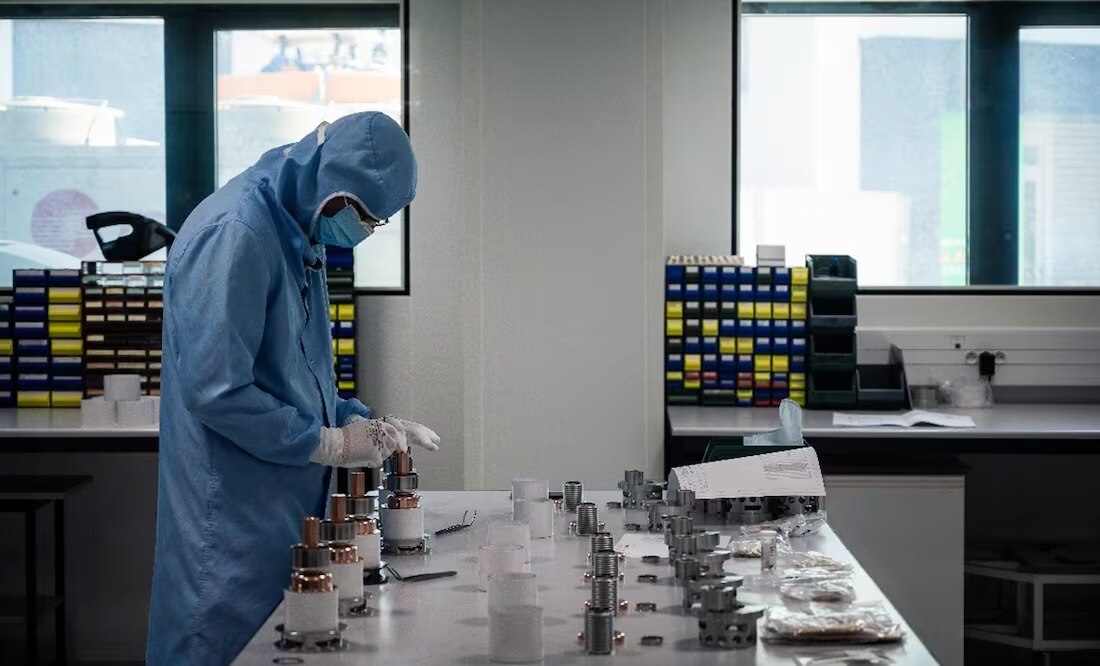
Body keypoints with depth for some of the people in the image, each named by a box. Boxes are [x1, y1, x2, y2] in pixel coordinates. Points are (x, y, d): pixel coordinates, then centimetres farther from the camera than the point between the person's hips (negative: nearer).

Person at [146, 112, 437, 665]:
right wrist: (330, 444, -15)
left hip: (284, 508, 9)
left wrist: (359, 422, 7)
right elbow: (216, 391, -24)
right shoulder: (234, 234, -20)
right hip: (232, 519, -9)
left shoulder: (298, 233, 11)